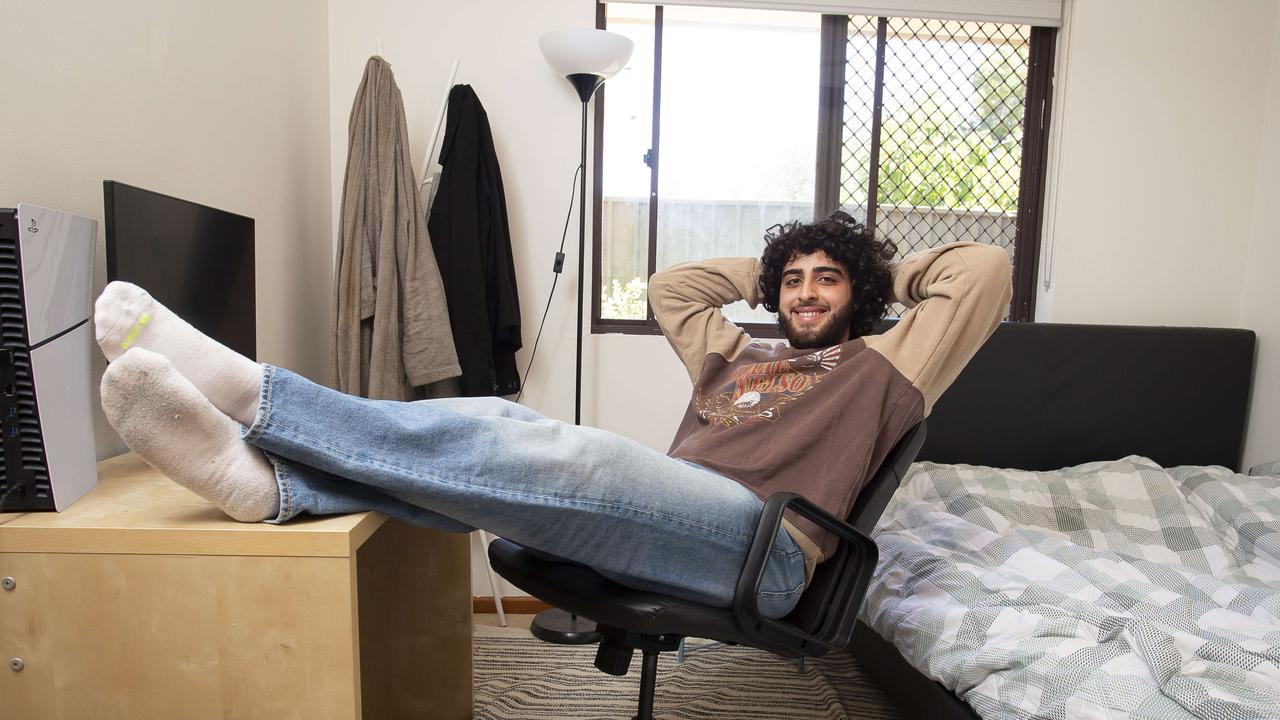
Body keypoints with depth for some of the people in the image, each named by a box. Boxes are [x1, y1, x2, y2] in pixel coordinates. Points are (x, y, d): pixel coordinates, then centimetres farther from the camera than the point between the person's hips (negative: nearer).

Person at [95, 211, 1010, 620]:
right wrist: (764, 272, 38)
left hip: (762, 543, -6)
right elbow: (669, 285, 38)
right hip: (667, 521, 7)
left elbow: (986, 268, 13)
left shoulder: (879, 368, 17)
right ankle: (266, 475, -33)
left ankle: (247, 390, -32)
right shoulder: (738, 355, 30)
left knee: (545, 452, -31)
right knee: (498, 429, -19)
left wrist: (891, 272, 28)